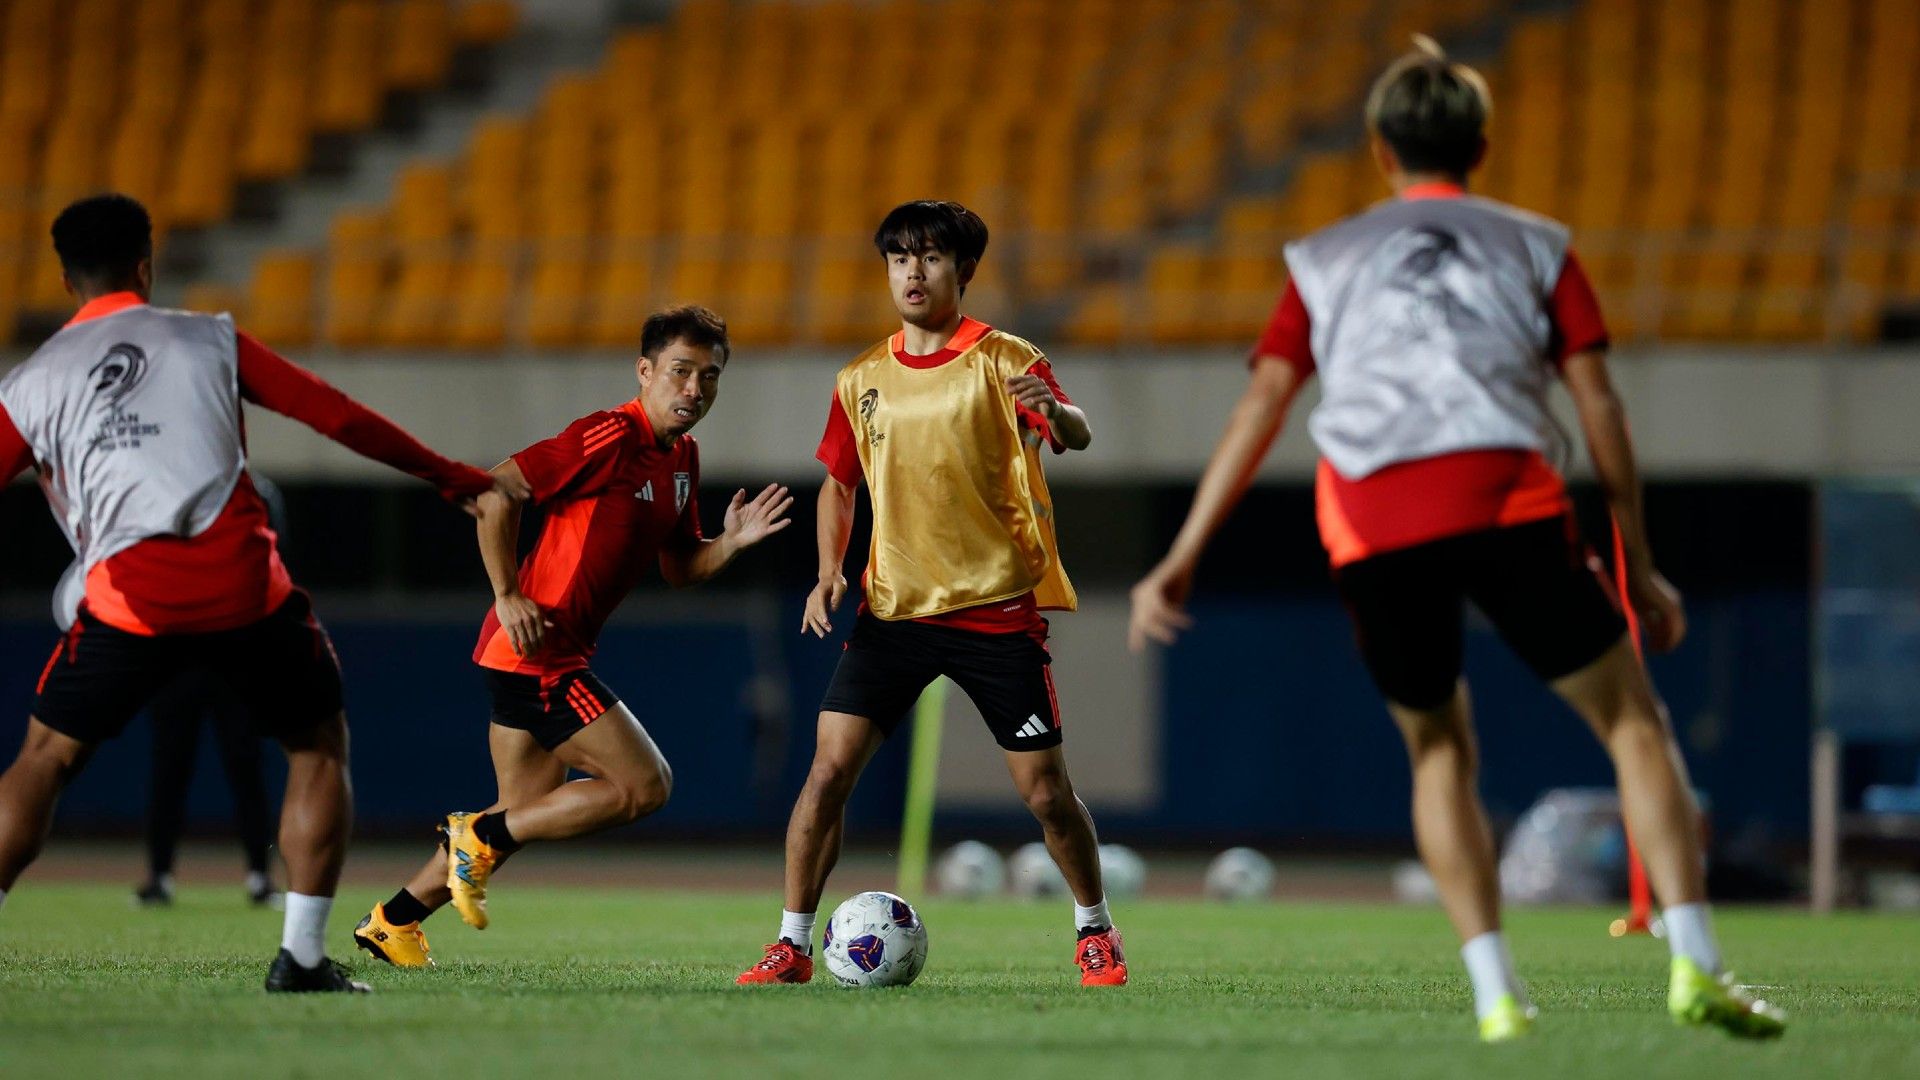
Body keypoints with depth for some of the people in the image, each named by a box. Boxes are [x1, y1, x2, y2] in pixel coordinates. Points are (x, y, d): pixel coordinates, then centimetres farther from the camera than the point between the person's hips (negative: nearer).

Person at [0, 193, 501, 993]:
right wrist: (446, 476, 22)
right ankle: (301, 954, 9)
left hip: (128, 597, 0)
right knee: (320, 746, 18)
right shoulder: (210, 339, 13)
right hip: (246, 588, 0)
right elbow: (336, 416, 12)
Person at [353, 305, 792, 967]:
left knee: (528, 812, 16)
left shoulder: (682, 456, 13)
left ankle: (393, 921, 23)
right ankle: (481, 836, -3)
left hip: (556, 656, 10)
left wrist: (731, 541, 1)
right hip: (537, 648, -10)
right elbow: (497, 492, -19)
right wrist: (507, 596, -19)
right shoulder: (610, 437, -16)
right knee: (645, 785, -12)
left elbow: (678, 567, 20)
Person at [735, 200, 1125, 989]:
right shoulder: (862, 379, 8)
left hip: (996, 609, -3)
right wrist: (830, 571, 4)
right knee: (829, 768, -10)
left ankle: (1095, 931, 23)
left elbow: (1076, 437, -22)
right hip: (893, 608, 3)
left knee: (1044, 792, 0)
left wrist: (1054, 413, -46)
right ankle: (792, 944, -2)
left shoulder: (1002, 362, -6)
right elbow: (838, 482, 21)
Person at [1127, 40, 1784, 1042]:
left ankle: (1495, 994, 7)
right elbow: (1599, 409, 14)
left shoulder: (1323, 259, 24)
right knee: (1634, 724, 8)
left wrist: (1179, 563, 10)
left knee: (1439, 752, 20)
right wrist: (1640, 567, 17)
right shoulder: (1535, 245, 22)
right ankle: (1694, 966, -7)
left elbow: (1259, 407, 13)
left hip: (1371, 527, 2)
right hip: (1509, 503, -2)